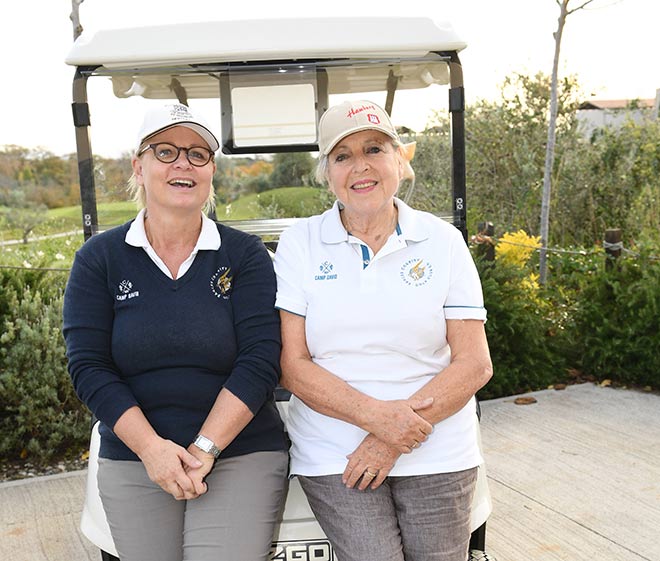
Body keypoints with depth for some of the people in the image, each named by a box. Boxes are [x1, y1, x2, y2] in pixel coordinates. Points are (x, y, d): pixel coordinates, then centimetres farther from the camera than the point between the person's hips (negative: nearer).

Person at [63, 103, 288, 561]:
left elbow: (260, 361, -9)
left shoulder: (245, 255, -3)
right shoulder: (98, 258, 1)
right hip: (132, 465, 2)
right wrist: (152, 448, -14)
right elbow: (88, 366, -4)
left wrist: (204, 449, -16)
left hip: (242, 459, -1)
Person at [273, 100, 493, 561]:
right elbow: (293, 365, -5)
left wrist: (393, 438, -13)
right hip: (333, 456, -1)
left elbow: (475, 364, -3)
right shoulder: (299, 243, 0)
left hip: (438, 456, 1)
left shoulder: (443, 241, 1)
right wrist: (376, 415, -18)